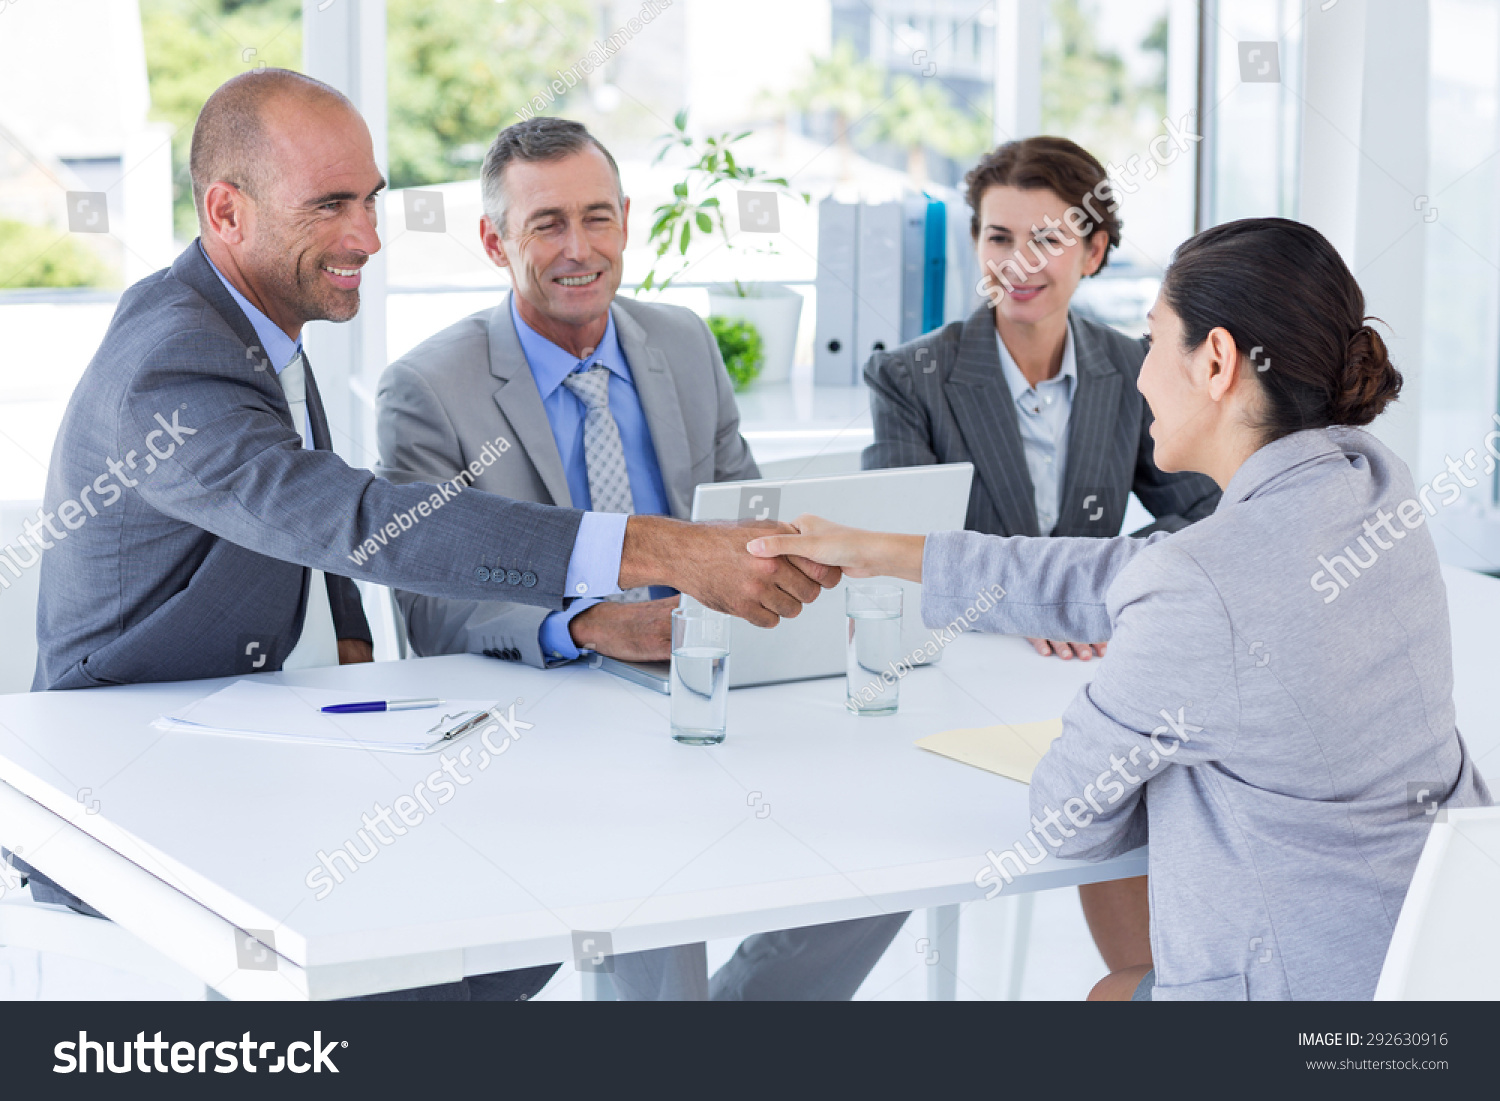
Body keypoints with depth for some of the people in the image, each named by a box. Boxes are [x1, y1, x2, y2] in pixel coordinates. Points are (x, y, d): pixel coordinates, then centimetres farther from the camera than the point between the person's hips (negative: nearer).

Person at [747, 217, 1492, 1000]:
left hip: (1303, 982, -7)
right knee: (1116, 989, 30)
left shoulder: (1198, 594, -26)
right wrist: (884, 553, 13)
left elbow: (1069, 817, -11)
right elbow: (1133, 577, 9)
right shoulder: (1372, 480, -2)